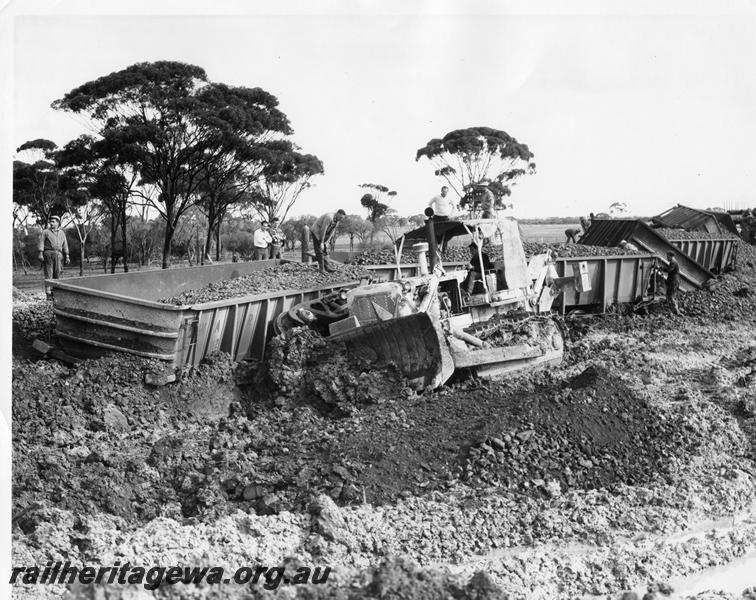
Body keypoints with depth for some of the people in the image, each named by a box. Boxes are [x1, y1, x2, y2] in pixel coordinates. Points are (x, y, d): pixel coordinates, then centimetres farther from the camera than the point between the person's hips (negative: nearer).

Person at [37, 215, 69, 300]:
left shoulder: (61, 233, 19)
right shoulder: (45, 232, 10)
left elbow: (65, 245, 14)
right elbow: (41, 243, 0)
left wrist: (67, 256, 5)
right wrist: (40, 254, -13)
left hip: (58, 255, 3)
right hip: (48, 254, -3)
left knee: (57, 274, 0)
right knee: (48, 274, -6)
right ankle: (48, 294, -7)